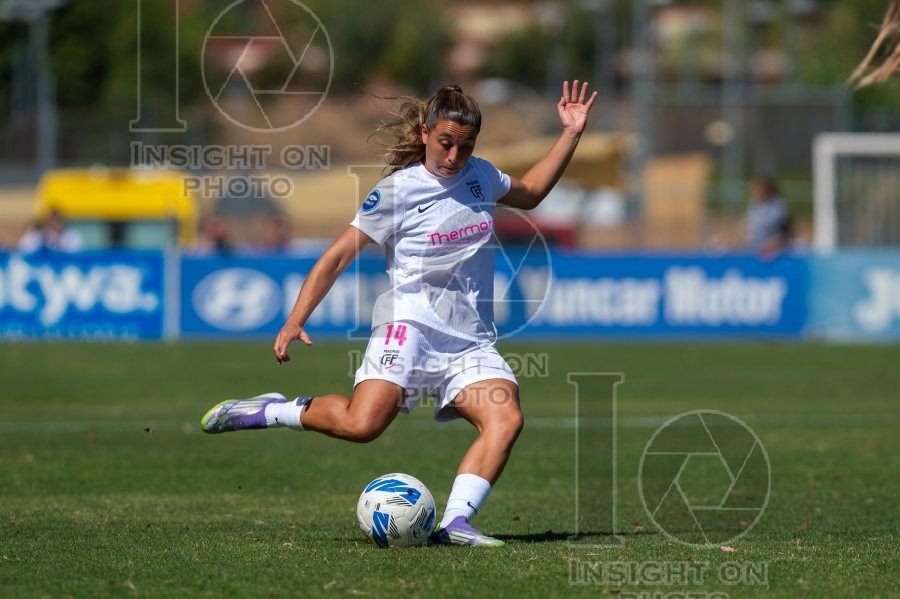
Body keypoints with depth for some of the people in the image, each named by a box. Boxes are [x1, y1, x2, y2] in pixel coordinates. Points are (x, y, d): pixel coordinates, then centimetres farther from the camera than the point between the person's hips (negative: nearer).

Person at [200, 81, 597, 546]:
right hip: (409, 327, -5)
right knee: (361, 425, -26)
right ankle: (270, 411, -2)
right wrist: (295, 320, -10)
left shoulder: (480, 175, 12)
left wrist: (571, 133, 26)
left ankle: (454, 523, -26)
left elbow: (529, 193, 35)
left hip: (470, 342, 5)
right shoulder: (398, 191, -4)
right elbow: (337, 256, -2)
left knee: (506, 419, -23)